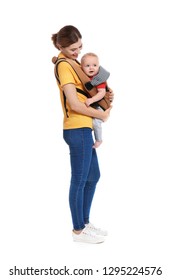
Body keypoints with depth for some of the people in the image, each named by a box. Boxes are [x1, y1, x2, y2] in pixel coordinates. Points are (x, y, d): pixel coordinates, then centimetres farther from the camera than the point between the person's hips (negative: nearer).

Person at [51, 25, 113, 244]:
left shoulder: (73, 62, 17)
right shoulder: (64, 65, -14)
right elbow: (74, 104, -20)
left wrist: (105, 96, 6)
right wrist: (102, 115, -10)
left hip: (83, 128, 10)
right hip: (77, 129, -10)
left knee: (93, 176, 17)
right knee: (80, 181, 0)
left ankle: (85, 222, 30)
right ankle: (78, 230, 13)